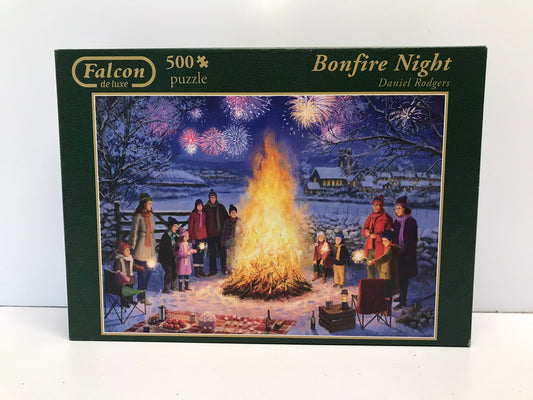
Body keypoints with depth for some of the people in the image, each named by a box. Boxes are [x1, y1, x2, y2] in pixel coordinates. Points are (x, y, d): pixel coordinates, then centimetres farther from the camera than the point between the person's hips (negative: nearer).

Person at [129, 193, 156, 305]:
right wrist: (132, 248, -9)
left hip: (150, 246, 7)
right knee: (142, 273, 0)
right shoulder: (138, 216, -11)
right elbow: (133, 233, -9)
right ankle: (142, 297, 13)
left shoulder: (151, 215, 9)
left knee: (149, 271, 11)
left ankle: (141, 294, 26)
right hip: (141, 246, -7)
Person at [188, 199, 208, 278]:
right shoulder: (193, 215, -4)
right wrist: (192, 238, -10)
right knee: (196, 253, 3)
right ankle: (196, 271, 11)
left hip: (203, 237, 4)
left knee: (201, 253, 9)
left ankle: (201, 270, 16)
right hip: (196, 237, -4)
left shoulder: (204, 214, 9)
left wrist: (206, 235, 8)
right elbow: (190, 227, -5)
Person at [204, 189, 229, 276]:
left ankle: (224, 269, 14)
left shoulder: (221, 207, 4)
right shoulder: (206, 208, 2)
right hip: (210, 234, 0)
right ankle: (213, 270, 15)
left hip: (220, 233, 0)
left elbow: (226, 218, 9)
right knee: (212, 253, 7)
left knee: (222, 251, 3)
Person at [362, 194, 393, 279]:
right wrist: (367, 232, -10)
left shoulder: (386, 218, -4)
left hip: (379, 248, -6)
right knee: (370, 269, 13)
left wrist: (377, 236, -19)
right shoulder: (370, 217, 15)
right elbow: (364, 230, 13)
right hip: (370, 247, 6)